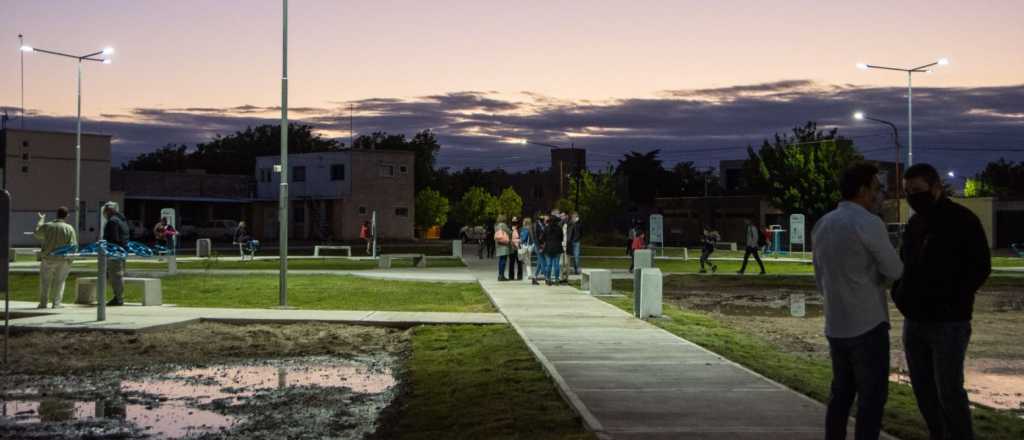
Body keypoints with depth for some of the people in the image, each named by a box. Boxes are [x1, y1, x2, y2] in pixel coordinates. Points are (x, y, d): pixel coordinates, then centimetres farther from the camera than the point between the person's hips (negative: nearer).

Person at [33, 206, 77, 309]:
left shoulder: (47, 226, -5)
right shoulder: (69, 229, -10)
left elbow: (36, 233, 15)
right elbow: (73, 246, -12)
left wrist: (41, 220, 27)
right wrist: (70, 258, 1)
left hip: (48, 258, 1)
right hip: (63, 260, -1)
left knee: (45, 281, 14)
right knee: (59, 281, 11)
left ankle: (43, 303, 16)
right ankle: (56, 303, 9)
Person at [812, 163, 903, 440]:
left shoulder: (822, 226, 9)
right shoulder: (869, 223, -16)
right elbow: (894, 271, -5)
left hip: (835, 327, 7)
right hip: (868, 326, -7)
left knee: (842, 394, 16)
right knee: (872, 398, 1)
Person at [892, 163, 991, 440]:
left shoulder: (963, 221, -7)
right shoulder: (914, 223, 12)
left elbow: (980, 268, -10)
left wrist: (951, 303, -17)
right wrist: (898, 294, 5)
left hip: (948, 323, -7)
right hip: (913, 321, 7)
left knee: (949, 392, -7)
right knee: (923, 390, 10)